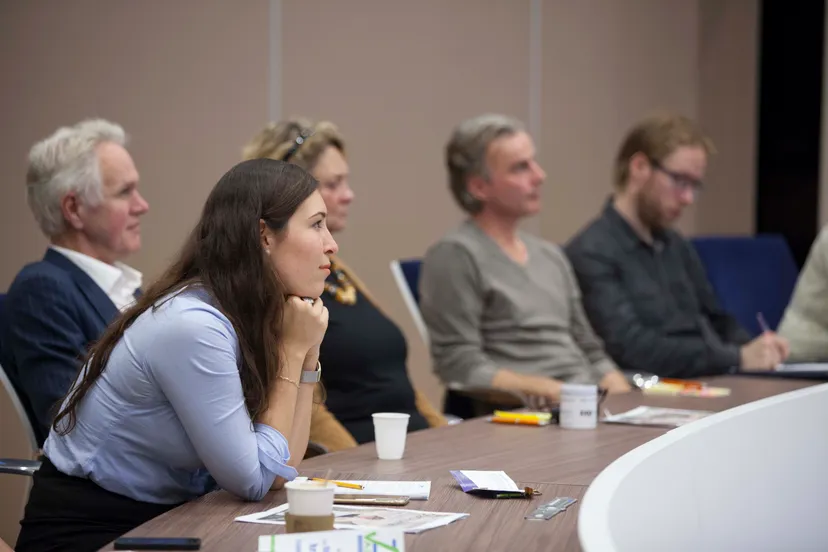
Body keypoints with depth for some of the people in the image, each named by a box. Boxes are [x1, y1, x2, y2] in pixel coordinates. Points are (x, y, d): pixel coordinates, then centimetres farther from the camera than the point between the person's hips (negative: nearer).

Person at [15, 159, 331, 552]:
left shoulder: (244, 316, 3)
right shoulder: (193, 326, -23)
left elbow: (283, 465, 2)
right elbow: (255, 481, -17)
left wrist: (304, 352, -3)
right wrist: (291, 351, -14)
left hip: (160, 519, 8)